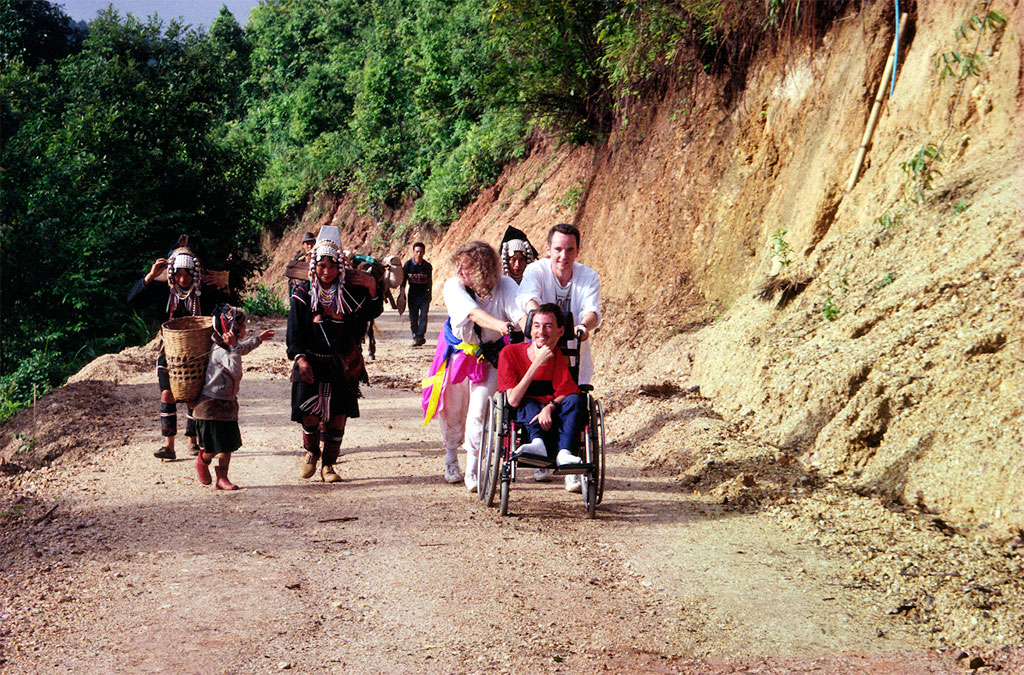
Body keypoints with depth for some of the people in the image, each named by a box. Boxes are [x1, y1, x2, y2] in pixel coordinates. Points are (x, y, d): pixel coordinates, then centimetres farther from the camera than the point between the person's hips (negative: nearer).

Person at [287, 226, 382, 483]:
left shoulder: (349, 294, 1)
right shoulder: (303, 295, -1)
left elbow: (371, 314, 6)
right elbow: (295, 330, -2)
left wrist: (371, 289, -9)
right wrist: (300, 358, -13)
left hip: (342, 364, 1)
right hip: (311, 362, -1)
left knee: (339, 413, 1)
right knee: (310, 410, -7)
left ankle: (328, 464, 14)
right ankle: (311, 452, 23)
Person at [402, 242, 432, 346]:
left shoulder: (427, 266, -1)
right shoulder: (408, 264, -3)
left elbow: (430, 281, 10)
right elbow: (403, 280, 2)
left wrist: (430, 294, 12)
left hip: (424, 295, -1)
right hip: (413, 294, 1)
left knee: (423, 316, -12)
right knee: (413, 318, 4)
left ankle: (420, 336, -10)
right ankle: (415, 336, 16)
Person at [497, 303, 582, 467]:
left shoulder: (559, 356, -5)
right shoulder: (510, 353, -11)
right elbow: (513, 400, -20)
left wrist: (550, 407, -32)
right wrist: (537, 364, -25)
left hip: (553, 417, 1)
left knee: (573, 400, -23)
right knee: (529, 403, -28)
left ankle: (564, 453, -42)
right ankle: (538, 443, -52)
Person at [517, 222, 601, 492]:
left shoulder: (589, 277, -5)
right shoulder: (536, 270, -10)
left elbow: (592, 310, -22)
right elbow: (528, 296, -31)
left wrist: (584, 325, -45)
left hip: (575, 355, 1)